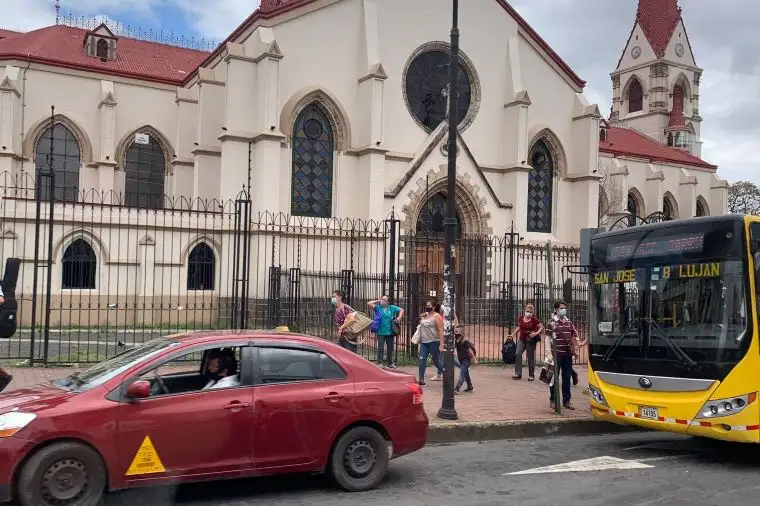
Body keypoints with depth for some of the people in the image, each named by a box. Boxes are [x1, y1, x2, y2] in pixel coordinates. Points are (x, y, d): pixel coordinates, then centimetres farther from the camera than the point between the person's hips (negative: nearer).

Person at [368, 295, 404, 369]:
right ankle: (379, 363, 4)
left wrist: (399, 317, -3)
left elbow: (401, 310, 12)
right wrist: (378, 301, -3)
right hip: (381, 332, -3)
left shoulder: (391, 308, 6)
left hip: (390, 332, 3)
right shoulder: (378, 307, -1)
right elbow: (370, 304, -14)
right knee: (380, 348, -3)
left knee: (390, 348, 12)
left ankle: (390, 363, 26)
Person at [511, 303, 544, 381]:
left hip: (530, 341, -4)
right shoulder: (521, 318, 6)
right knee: (517, 354, -9)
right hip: (522, 339, 4)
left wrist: (536, 333, -19)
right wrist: (513, 334, 18)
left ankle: (531, 375, 17)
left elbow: (542, 327, -6)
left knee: (531, 358, 4)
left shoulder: (534, 320, -9)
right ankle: (518, 374, -3)